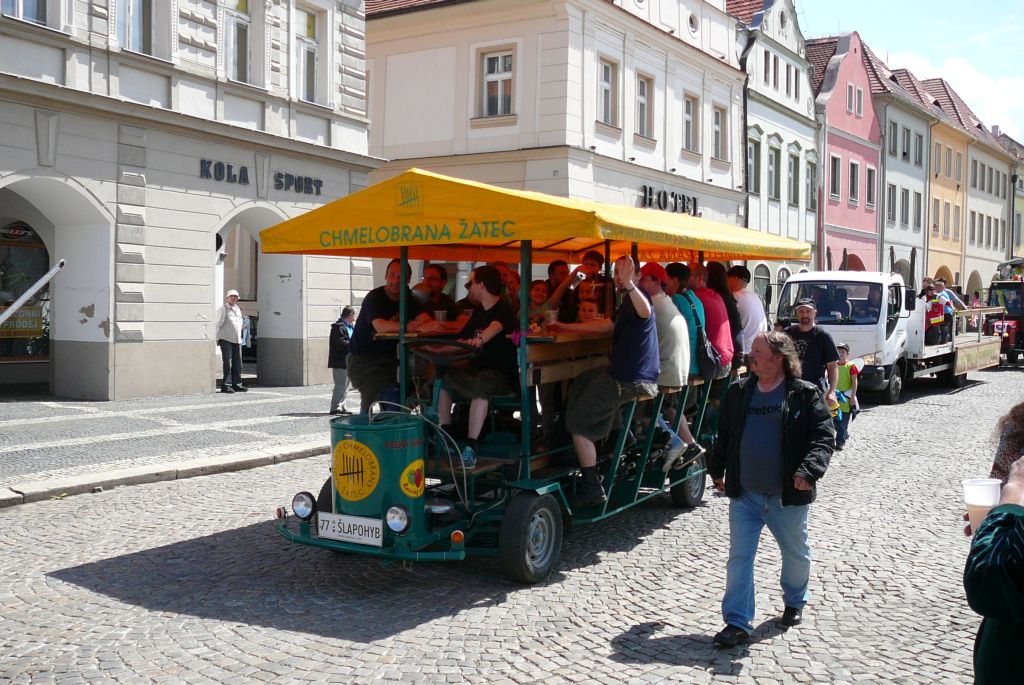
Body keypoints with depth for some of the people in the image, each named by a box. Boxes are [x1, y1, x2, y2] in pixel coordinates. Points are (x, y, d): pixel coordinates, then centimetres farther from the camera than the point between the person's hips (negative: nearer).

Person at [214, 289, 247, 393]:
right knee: (228, 363, -9)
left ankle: (237, 384, 13)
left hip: (237, 341, 7)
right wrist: (217, 339, -9)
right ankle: (225, 385, -7)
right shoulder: (223, 309, -4)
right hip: (226, 340, -7)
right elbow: (216, 325, -6)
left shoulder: (238, 309, 17)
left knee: (237, 364, 7)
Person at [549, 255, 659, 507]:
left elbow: (645, 311, -41)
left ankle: (592, 488, -2)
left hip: (631, 380, -11)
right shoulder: (627, 303, 20)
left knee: (577, 420, -5)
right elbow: (606, 325, 32)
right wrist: (566, 327, 36)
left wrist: (629, 285, -59)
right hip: (620, 372, 11)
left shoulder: (636, 298, -15)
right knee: (577, 386, 29)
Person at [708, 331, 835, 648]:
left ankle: (795, 602, 43)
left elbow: (824, 436, -10)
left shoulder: (805, 395, -7)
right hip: (744, 494, 3)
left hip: (788, 496, -2)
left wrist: (809, 470, -24)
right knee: (739, 558, -2)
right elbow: (724, 435, 17)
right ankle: (737, 622, 3)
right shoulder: (739, 392, 6)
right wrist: (716, 470, 18)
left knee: (796, 554, 17)